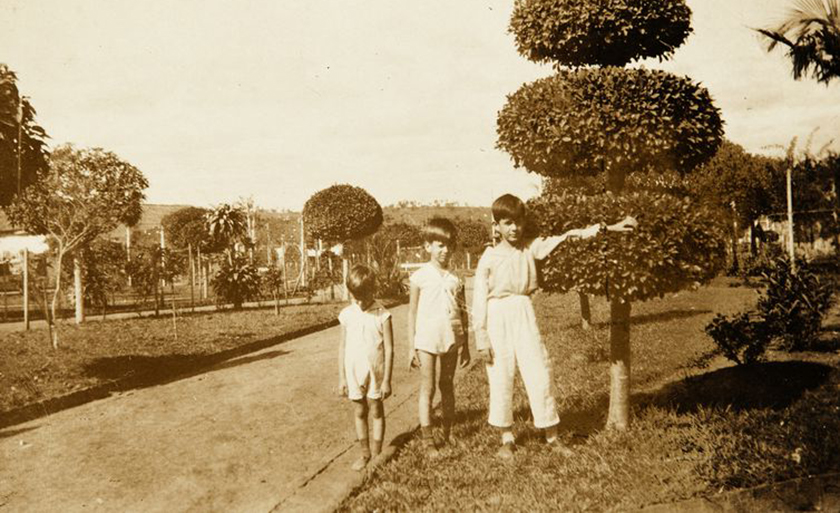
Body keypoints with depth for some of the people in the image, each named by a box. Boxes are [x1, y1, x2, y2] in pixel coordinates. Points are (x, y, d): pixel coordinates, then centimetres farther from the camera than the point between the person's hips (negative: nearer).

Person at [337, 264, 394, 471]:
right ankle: (365, 453, 27)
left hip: (375, 372, -3)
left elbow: (389, 349, -9)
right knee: (359, 413, 13)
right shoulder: (347, 315, -2)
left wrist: (386, 379, -9)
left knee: (376, 411, 8)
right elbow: (343, 347, 4)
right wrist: (341, 378, 5)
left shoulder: (382, 315, -11)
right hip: (354, 374, 3)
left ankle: (376, 454, 20)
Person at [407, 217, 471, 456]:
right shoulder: (419, 277, -3)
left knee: (447, 386, 13)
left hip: (451, 340, 3)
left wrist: (465, 345, 10)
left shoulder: (456, 279, 5)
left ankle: (448, 434, 25)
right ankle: (428, 440, 8)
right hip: (427, 340, -3)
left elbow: (463, 313, 10)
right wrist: (411, 347, -3)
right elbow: (412, 313, -1)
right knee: (427, 387, 2)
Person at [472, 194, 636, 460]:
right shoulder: (489, 258, -4)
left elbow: (569, 237, -3)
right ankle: (507, 439, 20)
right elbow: (480, 300, -3)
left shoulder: (531, 247, 2)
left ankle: (552, 436, 16)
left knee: (539, 373, 1)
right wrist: (482, 340, -5)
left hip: (524, 314, 2)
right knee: (501, 380, 4)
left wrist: (607, 227, -10)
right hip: (498, 318, -2)